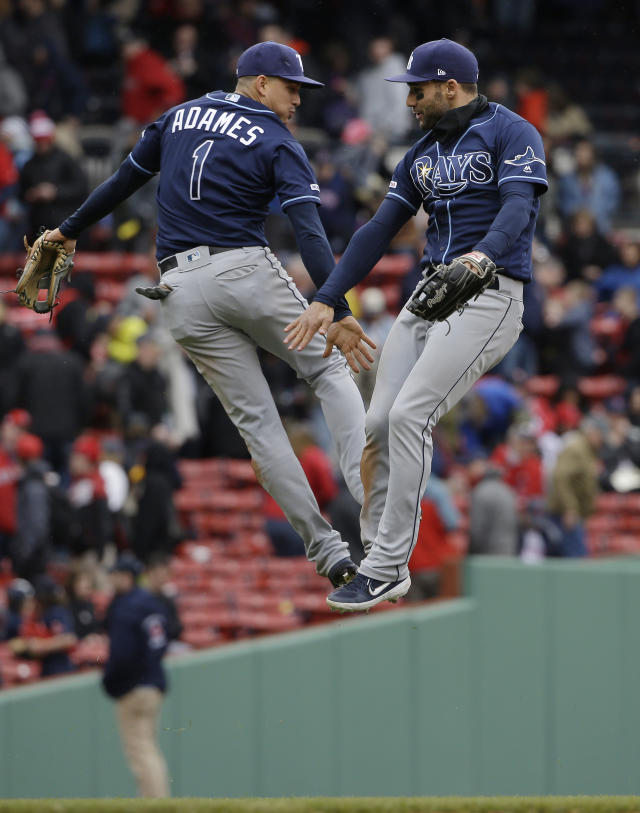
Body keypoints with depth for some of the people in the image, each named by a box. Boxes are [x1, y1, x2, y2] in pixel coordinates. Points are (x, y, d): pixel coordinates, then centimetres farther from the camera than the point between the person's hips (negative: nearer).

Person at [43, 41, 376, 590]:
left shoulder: (180, 117, 14)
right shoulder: (279, 146, -1)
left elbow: (124, 181, 23)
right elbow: (310, 234, -14)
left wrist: (71, 231, 37)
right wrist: (337, 311, -24)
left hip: (183, 290, 4)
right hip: (246, 272, -4)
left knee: (256, 418, 4)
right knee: (329, 371, 12)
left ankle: (326, 549, -1)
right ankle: (369, 499, -8)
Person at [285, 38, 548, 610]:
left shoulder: (511, 134, -4)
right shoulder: (424, 155, 20)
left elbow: (520, 206, -20)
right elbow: (380, 230, 19)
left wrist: (484, 254, -41)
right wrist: (326, 300, 10)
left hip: (489, 295, -8)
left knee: (410, 415, -20)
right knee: (378, 425, -1)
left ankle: (387, 568, -16)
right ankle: (381, 566, 9)